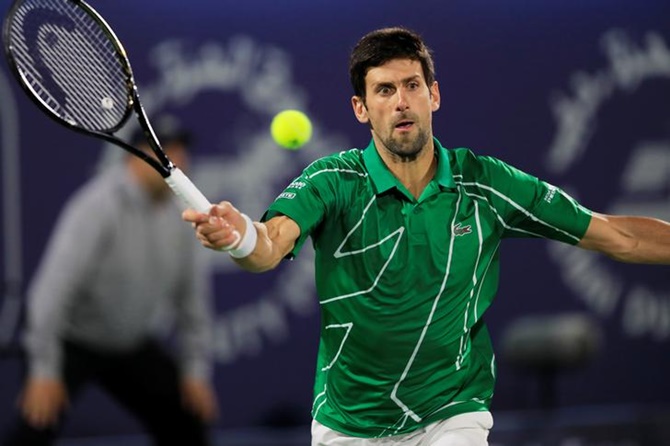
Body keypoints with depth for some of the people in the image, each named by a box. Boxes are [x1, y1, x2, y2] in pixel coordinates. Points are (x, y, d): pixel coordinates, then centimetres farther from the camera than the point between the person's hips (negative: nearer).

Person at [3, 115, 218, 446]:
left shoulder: (174, 215, -3)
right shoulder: (98, 208, -26)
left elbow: (190, 295, 6)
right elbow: (54, 288, -30)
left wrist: (196, 371, 1)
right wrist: (44, 371, -34)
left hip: (132, 345, 8)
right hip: (71, 341, -7)